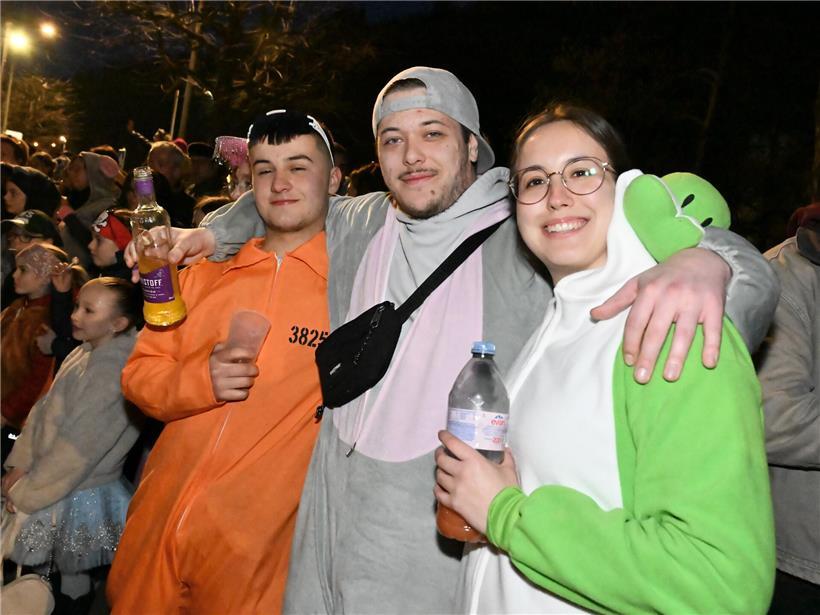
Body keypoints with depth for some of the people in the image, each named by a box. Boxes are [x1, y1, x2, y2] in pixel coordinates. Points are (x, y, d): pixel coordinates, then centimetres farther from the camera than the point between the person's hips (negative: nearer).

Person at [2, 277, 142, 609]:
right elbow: (44, 410, 6)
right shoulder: (83, 354, 2)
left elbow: (77, 448, -23)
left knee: (71, 579, 11)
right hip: (50, 483, 7)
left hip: (78, 496, -7)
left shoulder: (111, 370, -24)